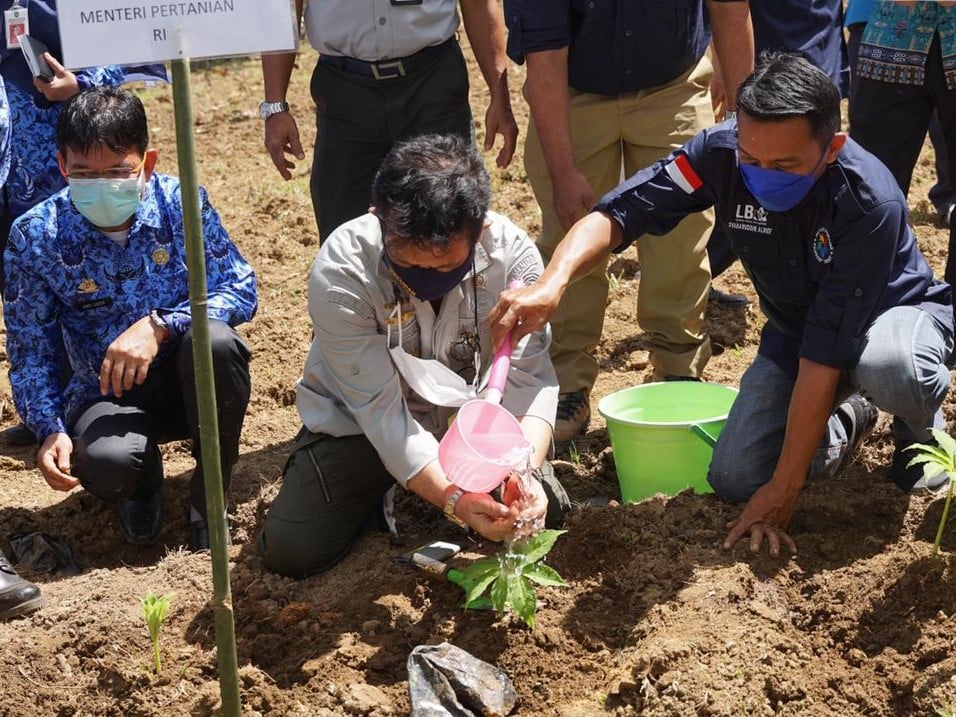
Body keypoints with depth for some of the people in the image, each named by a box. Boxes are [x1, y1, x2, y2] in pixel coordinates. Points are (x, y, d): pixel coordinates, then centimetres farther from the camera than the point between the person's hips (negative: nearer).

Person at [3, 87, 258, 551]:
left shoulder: (180, 203, -11)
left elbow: (241, 290, -13)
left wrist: (160, 325, -29)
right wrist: (50, 430, -19)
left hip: (191, 380, 1)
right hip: (107, 393, -1)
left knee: (214, 338, -35)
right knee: (104, 461, -36)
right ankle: (142, 484, 8)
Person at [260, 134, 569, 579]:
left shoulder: (513, 253, -23)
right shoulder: (340, 273, -31)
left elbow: (529, 378, -23)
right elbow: (381, 411, -31)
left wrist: (525, 473, -42)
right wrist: (453, 499, -44)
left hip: (467, 417, 2)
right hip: (359, 428, -2)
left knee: (544, 509, -16)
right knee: (291, 549, -20)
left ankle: (409, 503, 9)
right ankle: (385, 502, 11)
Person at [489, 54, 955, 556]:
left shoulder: (869, 202, -36)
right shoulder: (722, 152, -25)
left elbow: (824, 356, -36)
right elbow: (616, 215, -25)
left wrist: (784, 489, -34)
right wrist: (552, 284, -47)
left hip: (897, 310, -4)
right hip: (794, 326, 4)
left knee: (887, 364, -41)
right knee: (734, 479, -13)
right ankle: (847, 421, 20)